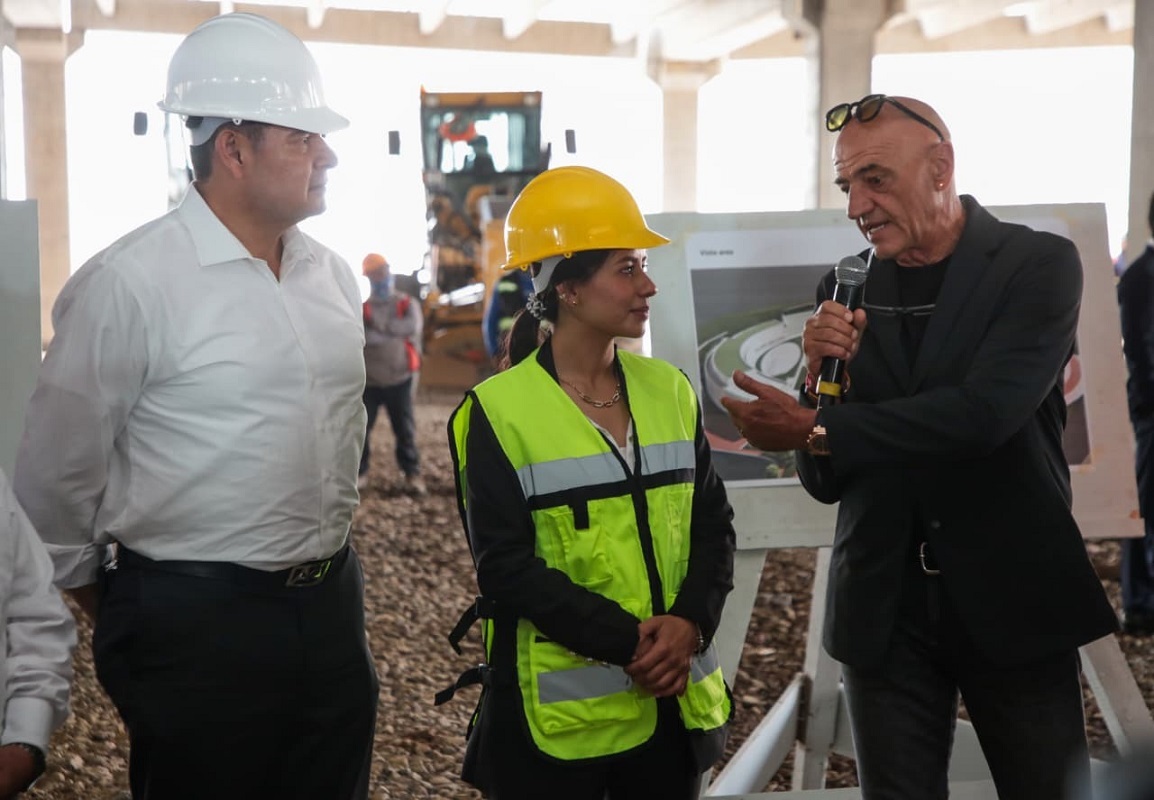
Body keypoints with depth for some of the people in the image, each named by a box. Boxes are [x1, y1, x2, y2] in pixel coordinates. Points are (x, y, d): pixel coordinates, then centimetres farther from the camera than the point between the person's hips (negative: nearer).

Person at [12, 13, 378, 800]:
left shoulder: (334, 276, 6)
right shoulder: (130, 283, -15)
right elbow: (57, 476, -8)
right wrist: (120, 613, 4)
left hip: (332, 604, 6)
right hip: (194, 619, -6)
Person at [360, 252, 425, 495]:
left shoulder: (407, 304, 5)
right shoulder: (361, 308, 4)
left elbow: (412, 327, -16)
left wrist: (380, 325, -15)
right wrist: (394, 334, -20)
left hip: (399, 379, 0)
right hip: (369, 380, 1)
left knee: (405, 429, 3)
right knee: (361, 428, 3)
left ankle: (412, 472, 10)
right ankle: (359, 471, 14)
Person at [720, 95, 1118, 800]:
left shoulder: (1040, 265, -6)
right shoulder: (849, 291, 4)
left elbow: (983, 414, -22)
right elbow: (825, 482, 5)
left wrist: (813, 426, -17)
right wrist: (825, 377, -13)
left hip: (1014, 600, -3)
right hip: (886, 610, 3)